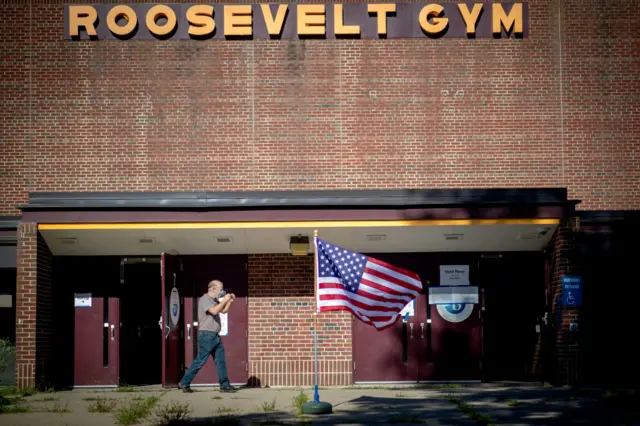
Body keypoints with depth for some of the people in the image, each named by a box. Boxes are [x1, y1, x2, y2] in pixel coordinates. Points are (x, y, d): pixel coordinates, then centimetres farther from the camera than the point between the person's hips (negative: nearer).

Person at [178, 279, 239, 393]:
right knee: (200, 361, -6)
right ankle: (184, 383, 2)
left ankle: (225, 385, 7)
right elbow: (214, 311, -26)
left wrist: (230, 301, 7)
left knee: (221, 361, 6)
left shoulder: (215, 300, 16)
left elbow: (223, 311, 22)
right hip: (207, 335, -9)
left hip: (215, 336, 9)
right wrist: (224, 300, -18)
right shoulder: (205, 299, -12)